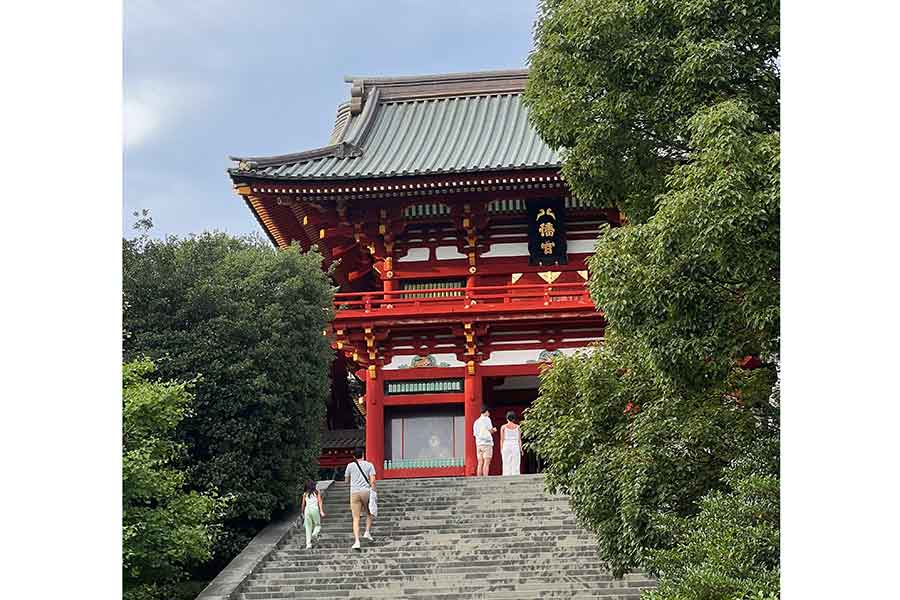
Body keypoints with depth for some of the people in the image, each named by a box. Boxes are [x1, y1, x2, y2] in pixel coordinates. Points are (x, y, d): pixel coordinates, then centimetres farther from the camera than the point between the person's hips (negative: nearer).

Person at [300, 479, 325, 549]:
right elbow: (320, 501, -1)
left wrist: (302, 512, 27)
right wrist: (321, 511, -5)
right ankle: (315, 534, -20)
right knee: (317, 525, 12)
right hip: (315, 509, -2)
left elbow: (303, 504, 14)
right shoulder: (317, 492, 8)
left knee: (308, 528, 6)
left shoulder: (305, 494, 12)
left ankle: (308, 544, 0)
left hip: (307, 510, 2)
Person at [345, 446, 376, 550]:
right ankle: (367, 532, 8)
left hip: (354, 492, 0)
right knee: (369, 514, 24)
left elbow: (346, 480, 21)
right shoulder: (369, 465, 5)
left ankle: (357, 541, -14)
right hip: (366, 491, 0)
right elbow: (372, 480, -4)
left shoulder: (350, 466, 9)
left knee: (356, 519, -2)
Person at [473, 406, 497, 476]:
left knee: (480, 463, 4)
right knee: (486, 463, -8)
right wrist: (493, 429, 13)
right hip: (487, 442, -6)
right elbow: (491, 430, -10)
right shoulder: (487, 419, -1)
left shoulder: (476, 421, 17)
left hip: (478, 443, 6)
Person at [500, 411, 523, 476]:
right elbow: (519, 439, 1)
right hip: (515, 446, 0)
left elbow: (502, 439, -1)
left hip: (506, 446, 0)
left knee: (506, 464, 1)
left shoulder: (503, 427, 0)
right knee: (515, 465, 1)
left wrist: (501, 449, 4)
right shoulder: (517, 427, 2)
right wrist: (521, 449, 7)